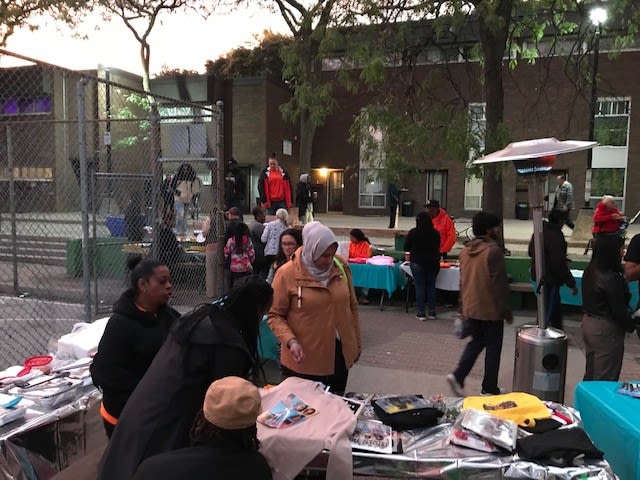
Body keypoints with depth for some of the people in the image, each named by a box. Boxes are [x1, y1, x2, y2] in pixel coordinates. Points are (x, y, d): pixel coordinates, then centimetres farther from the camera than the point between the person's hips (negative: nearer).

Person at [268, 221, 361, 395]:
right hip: (303, 361, -3)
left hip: (339, 356, 4)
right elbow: (275, 315, -8)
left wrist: (357, 343, 12)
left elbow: (352, 306, 8)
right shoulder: (287, 273, -14)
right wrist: (290, 341, -23)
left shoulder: (341, 267, -2)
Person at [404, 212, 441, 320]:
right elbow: (437, 247, 11)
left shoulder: (413, 233, -10)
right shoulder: (435, 233, -1)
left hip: (417, 263, -3)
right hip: (433, 263, 3)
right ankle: (432, 312, 15)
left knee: (419, 287, 3)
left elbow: (406, 248, -3)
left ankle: (421, 312, 5)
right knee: (431, 286, 10)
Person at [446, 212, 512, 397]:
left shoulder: (465, 251, 7)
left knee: (476, 342, 20)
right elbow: (500, 283, -16)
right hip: (490, 310, -6)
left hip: (470, 308, 7)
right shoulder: (494, 251, -16)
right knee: (493, 347, 8)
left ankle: (457, 375, 6)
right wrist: (506, 311, -8)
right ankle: (489, 389, 15)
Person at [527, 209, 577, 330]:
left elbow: (531, 252, 20)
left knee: (556, 307, 23)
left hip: (539, 276, 10)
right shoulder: (556, 237, -23)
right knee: (548, 311, 0)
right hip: (550, 279, -10)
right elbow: (559, 264, -25)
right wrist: (572, 283, -17)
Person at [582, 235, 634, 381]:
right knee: (606, 379, 4)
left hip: (588, 322, 9)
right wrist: (631, 325, 1)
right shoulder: (611, 279, -24)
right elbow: (619, 310, -18)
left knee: (590, 373, 21)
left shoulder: (590, 271, 1)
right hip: (606, 329, -9)